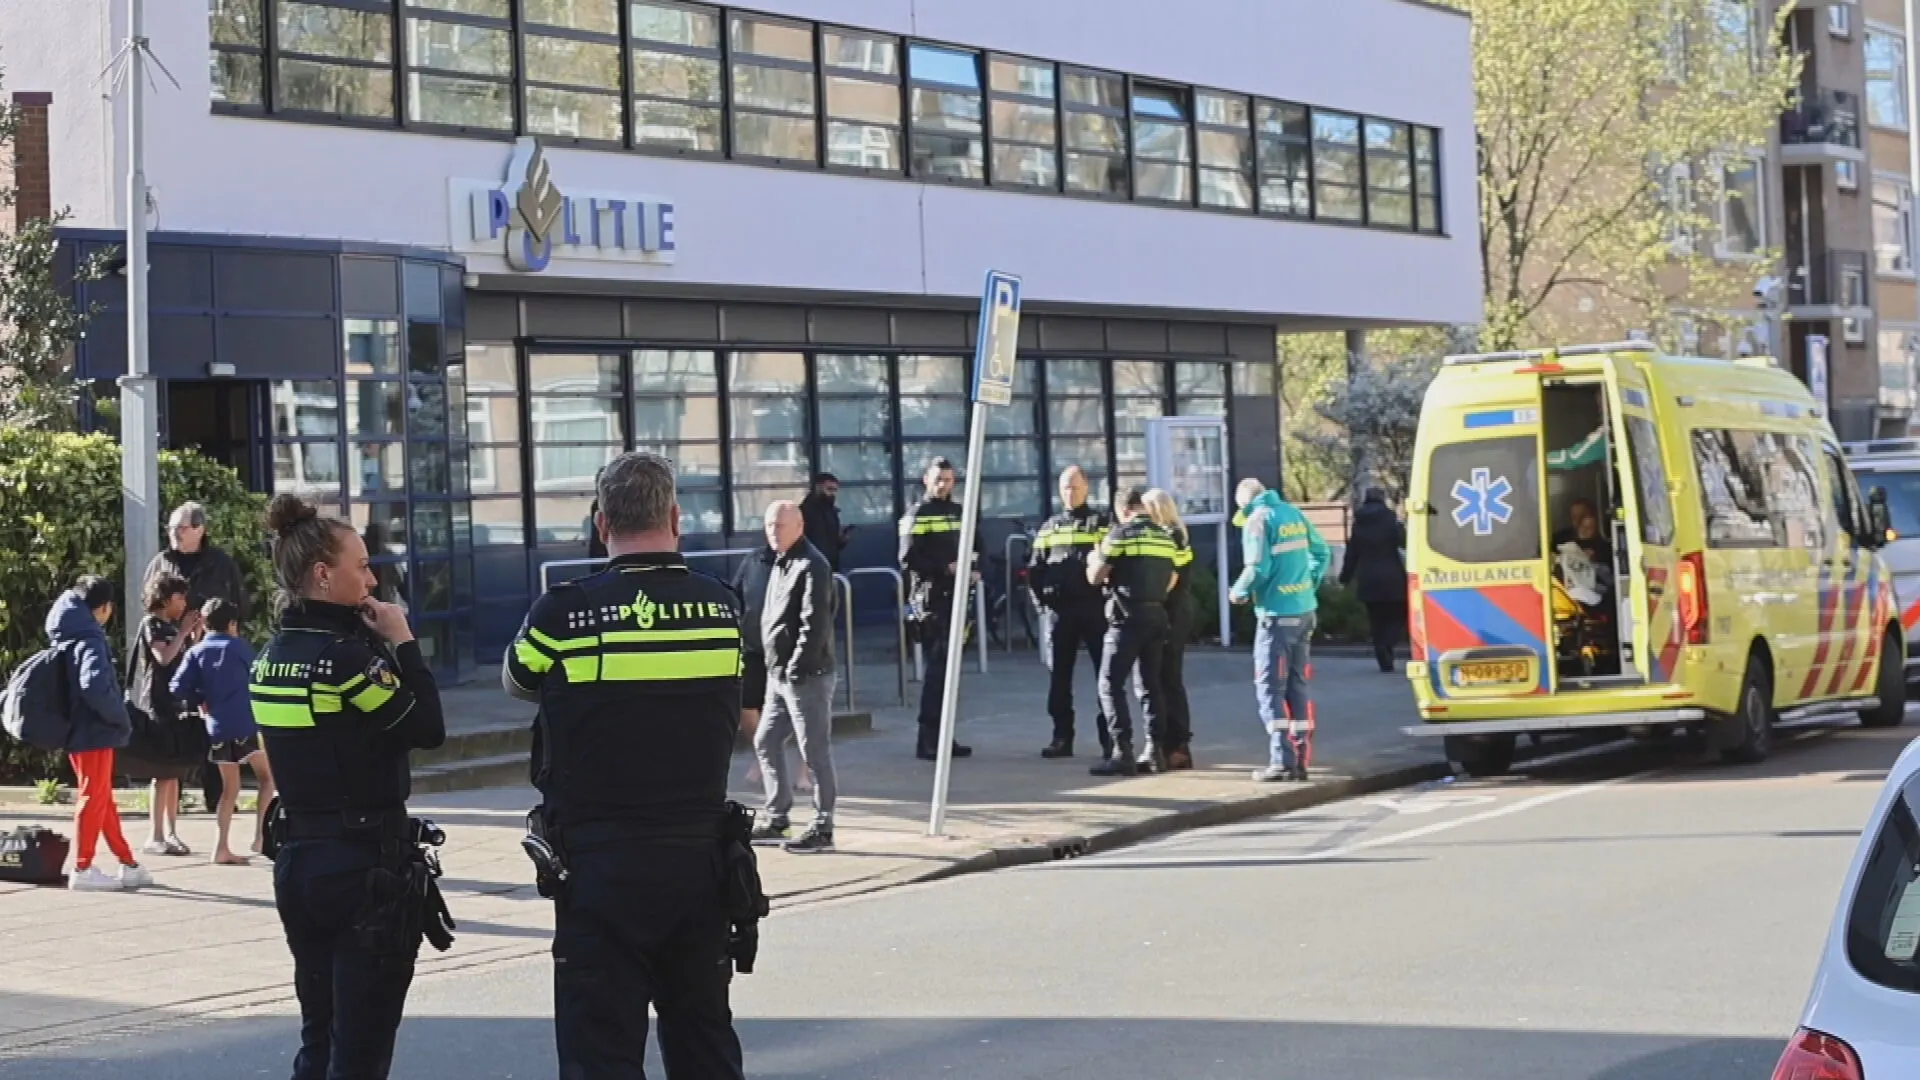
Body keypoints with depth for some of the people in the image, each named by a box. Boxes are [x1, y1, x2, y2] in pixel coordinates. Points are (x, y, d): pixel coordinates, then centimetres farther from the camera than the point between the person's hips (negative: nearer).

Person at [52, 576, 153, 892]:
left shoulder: (67, 639, 11)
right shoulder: (90, 641, -18)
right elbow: (95, 687, -32)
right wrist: (122, 719, -18)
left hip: (79, 731, 9)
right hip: (94, 733, -9)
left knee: (104, 798, 14)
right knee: (94, 798, -2)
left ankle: (127, 863, 21)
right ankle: (82, 869, 1)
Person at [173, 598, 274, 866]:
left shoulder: (196, 652, 7)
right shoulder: (239, 647, 0)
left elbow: (179, 688, -2)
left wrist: (201, 702, 13)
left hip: (217, 728, 4)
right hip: (245, 723, -4)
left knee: (229, 788, 11)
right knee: (266, 777, 6)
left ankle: (222, 848, 6)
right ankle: (260, 833, -10)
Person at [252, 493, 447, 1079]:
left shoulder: (273, 657, 9)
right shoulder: (345, 654, -16)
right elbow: (428, 728, -13)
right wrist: (402, 642, -5)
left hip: (299, 859, 8)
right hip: (364, 864, -8)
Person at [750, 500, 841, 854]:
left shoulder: (811, 566, -14)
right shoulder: (782, 565, 16)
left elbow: (815, 624, -21)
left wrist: (797, 668, -22)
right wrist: (775, 665, 14)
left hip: (806, 676, -10)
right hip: (779, 675, 10)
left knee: (815, 751, -4)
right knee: (766, 743, 14)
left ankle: (822, 828, 1)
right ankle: (776, 819, 23)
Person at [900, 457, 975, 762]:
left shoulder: (959, 512, 16)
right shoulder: (916, 516, -5)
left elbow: (974, 548, 25)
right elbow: (908, 559, -15)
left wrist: (972, 570, 4)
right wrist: (946, 568, -21)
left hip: (957, 597, 7)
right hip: (930, 599, -7)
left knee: (950, 667, 10)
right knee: (937, 666, -11)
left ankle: (943, 737, 16)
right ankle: (928, 741, -11)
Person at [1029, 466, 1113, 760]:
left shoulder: (1102, 522, 5)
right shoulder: (1049, 528, 15)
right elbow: (1035, 568, 13)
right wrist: (1042, 598, 1)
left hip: (1094, 607, -3)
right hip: (1058, 609, 3)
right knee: (1059, 675, 4)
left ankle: (1109, 738, -1)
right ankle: (1062, 737, 10)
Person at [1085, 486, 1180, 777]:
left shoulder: (1120, 533, -7)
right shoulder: (1165, 537, 12)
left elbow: (1095, 577, -5)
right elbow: (1172, 579, 16)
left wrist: (1094, 558, 16)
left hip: (1128, 617, -7)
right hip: (1157, 616, 7)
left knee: (1111, 684, -4)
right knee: (1151, 684, 15)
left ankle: (1122, 753, -13)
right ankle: (1154, 749, 12)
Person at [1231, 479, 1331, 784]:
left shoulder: (1257, 520, -11)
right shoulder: (1294, 514, 11)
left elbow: (1257, 569, -17)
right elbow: (1321, 553, 16)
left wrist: (1239, 592, 0)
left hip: (1277, 614, -7)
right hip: (1304, 610, 7)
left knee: (1270, 688, -3)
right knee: (1297, 685, 13)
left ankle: (1282, 761, -9)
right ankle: (1301, 759, 13)